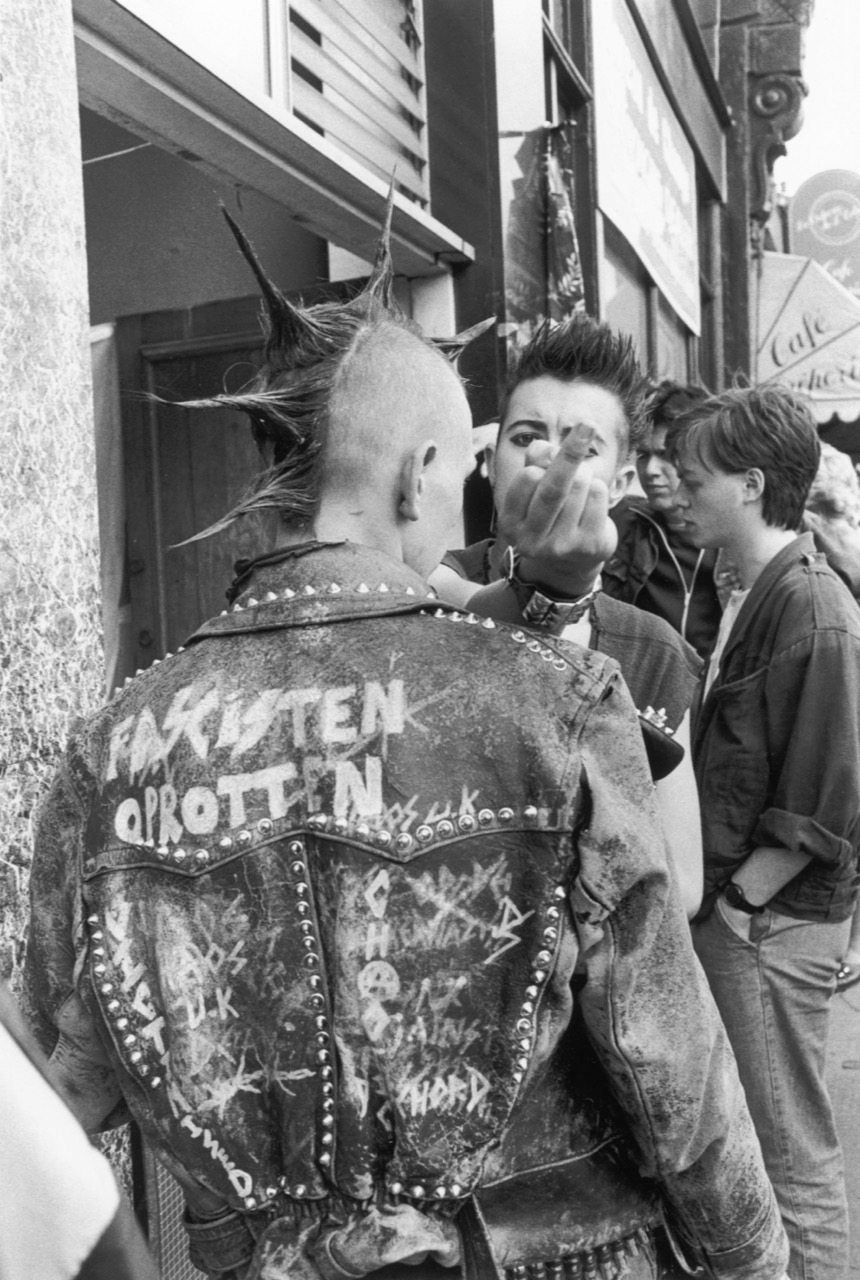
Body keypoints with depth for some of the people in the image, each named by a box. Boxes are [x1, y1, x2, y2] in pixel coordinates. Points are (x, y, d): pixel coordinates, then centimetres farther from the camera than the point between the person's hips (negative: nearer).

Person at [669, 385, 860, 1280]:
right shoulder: (750, 596, 10)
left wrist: (734, 903, -13)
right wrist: (716, 900, 11)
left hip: (772, 924, -9)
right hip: (734, 910, 9)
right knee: (748, 1140, 22)